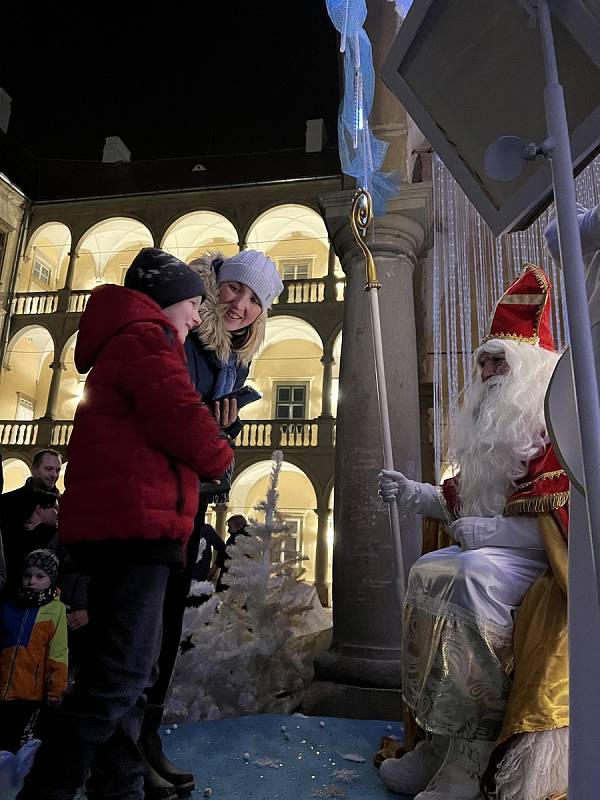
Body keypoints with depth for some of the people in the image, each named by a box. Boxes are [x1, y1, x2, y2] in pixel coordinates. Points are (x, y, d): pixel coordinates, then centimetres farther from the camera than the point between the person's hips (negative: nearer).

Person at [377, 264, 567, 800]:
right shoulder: (493, 427, 18)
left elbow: (567, 520, -19)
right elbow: (466, 503, 21)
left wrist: (496, 530, -24)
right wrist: (415, 495, 9)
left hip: (542, 558, -8)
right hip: (490, 552, 9)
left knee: (472, 575, -32)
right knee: (428, 570, -11)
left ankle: (472, 749, -23)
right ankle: (439, 736, -9)